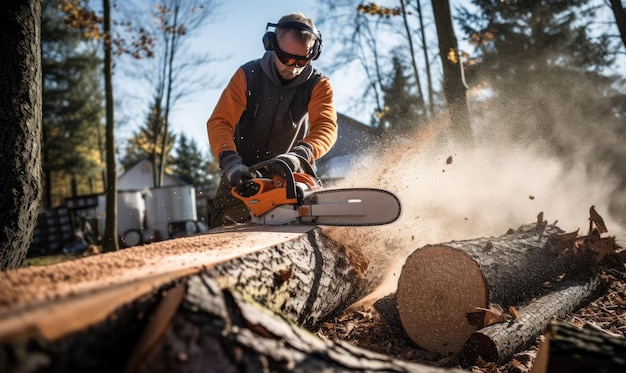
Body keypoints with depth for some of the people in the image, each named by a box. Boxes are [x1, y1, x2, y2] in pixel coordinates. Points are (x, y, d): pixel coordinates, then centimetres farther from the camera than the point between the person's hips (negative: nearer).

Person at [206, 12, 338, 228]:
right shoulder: (247, 75, -15)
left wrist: (299, 155, -53)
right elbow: (219, 123, -23)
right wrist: (231, 162, -43)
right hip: (242, 174, 0)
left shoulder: (318, 85, -15)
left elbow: (326, 127, -32)